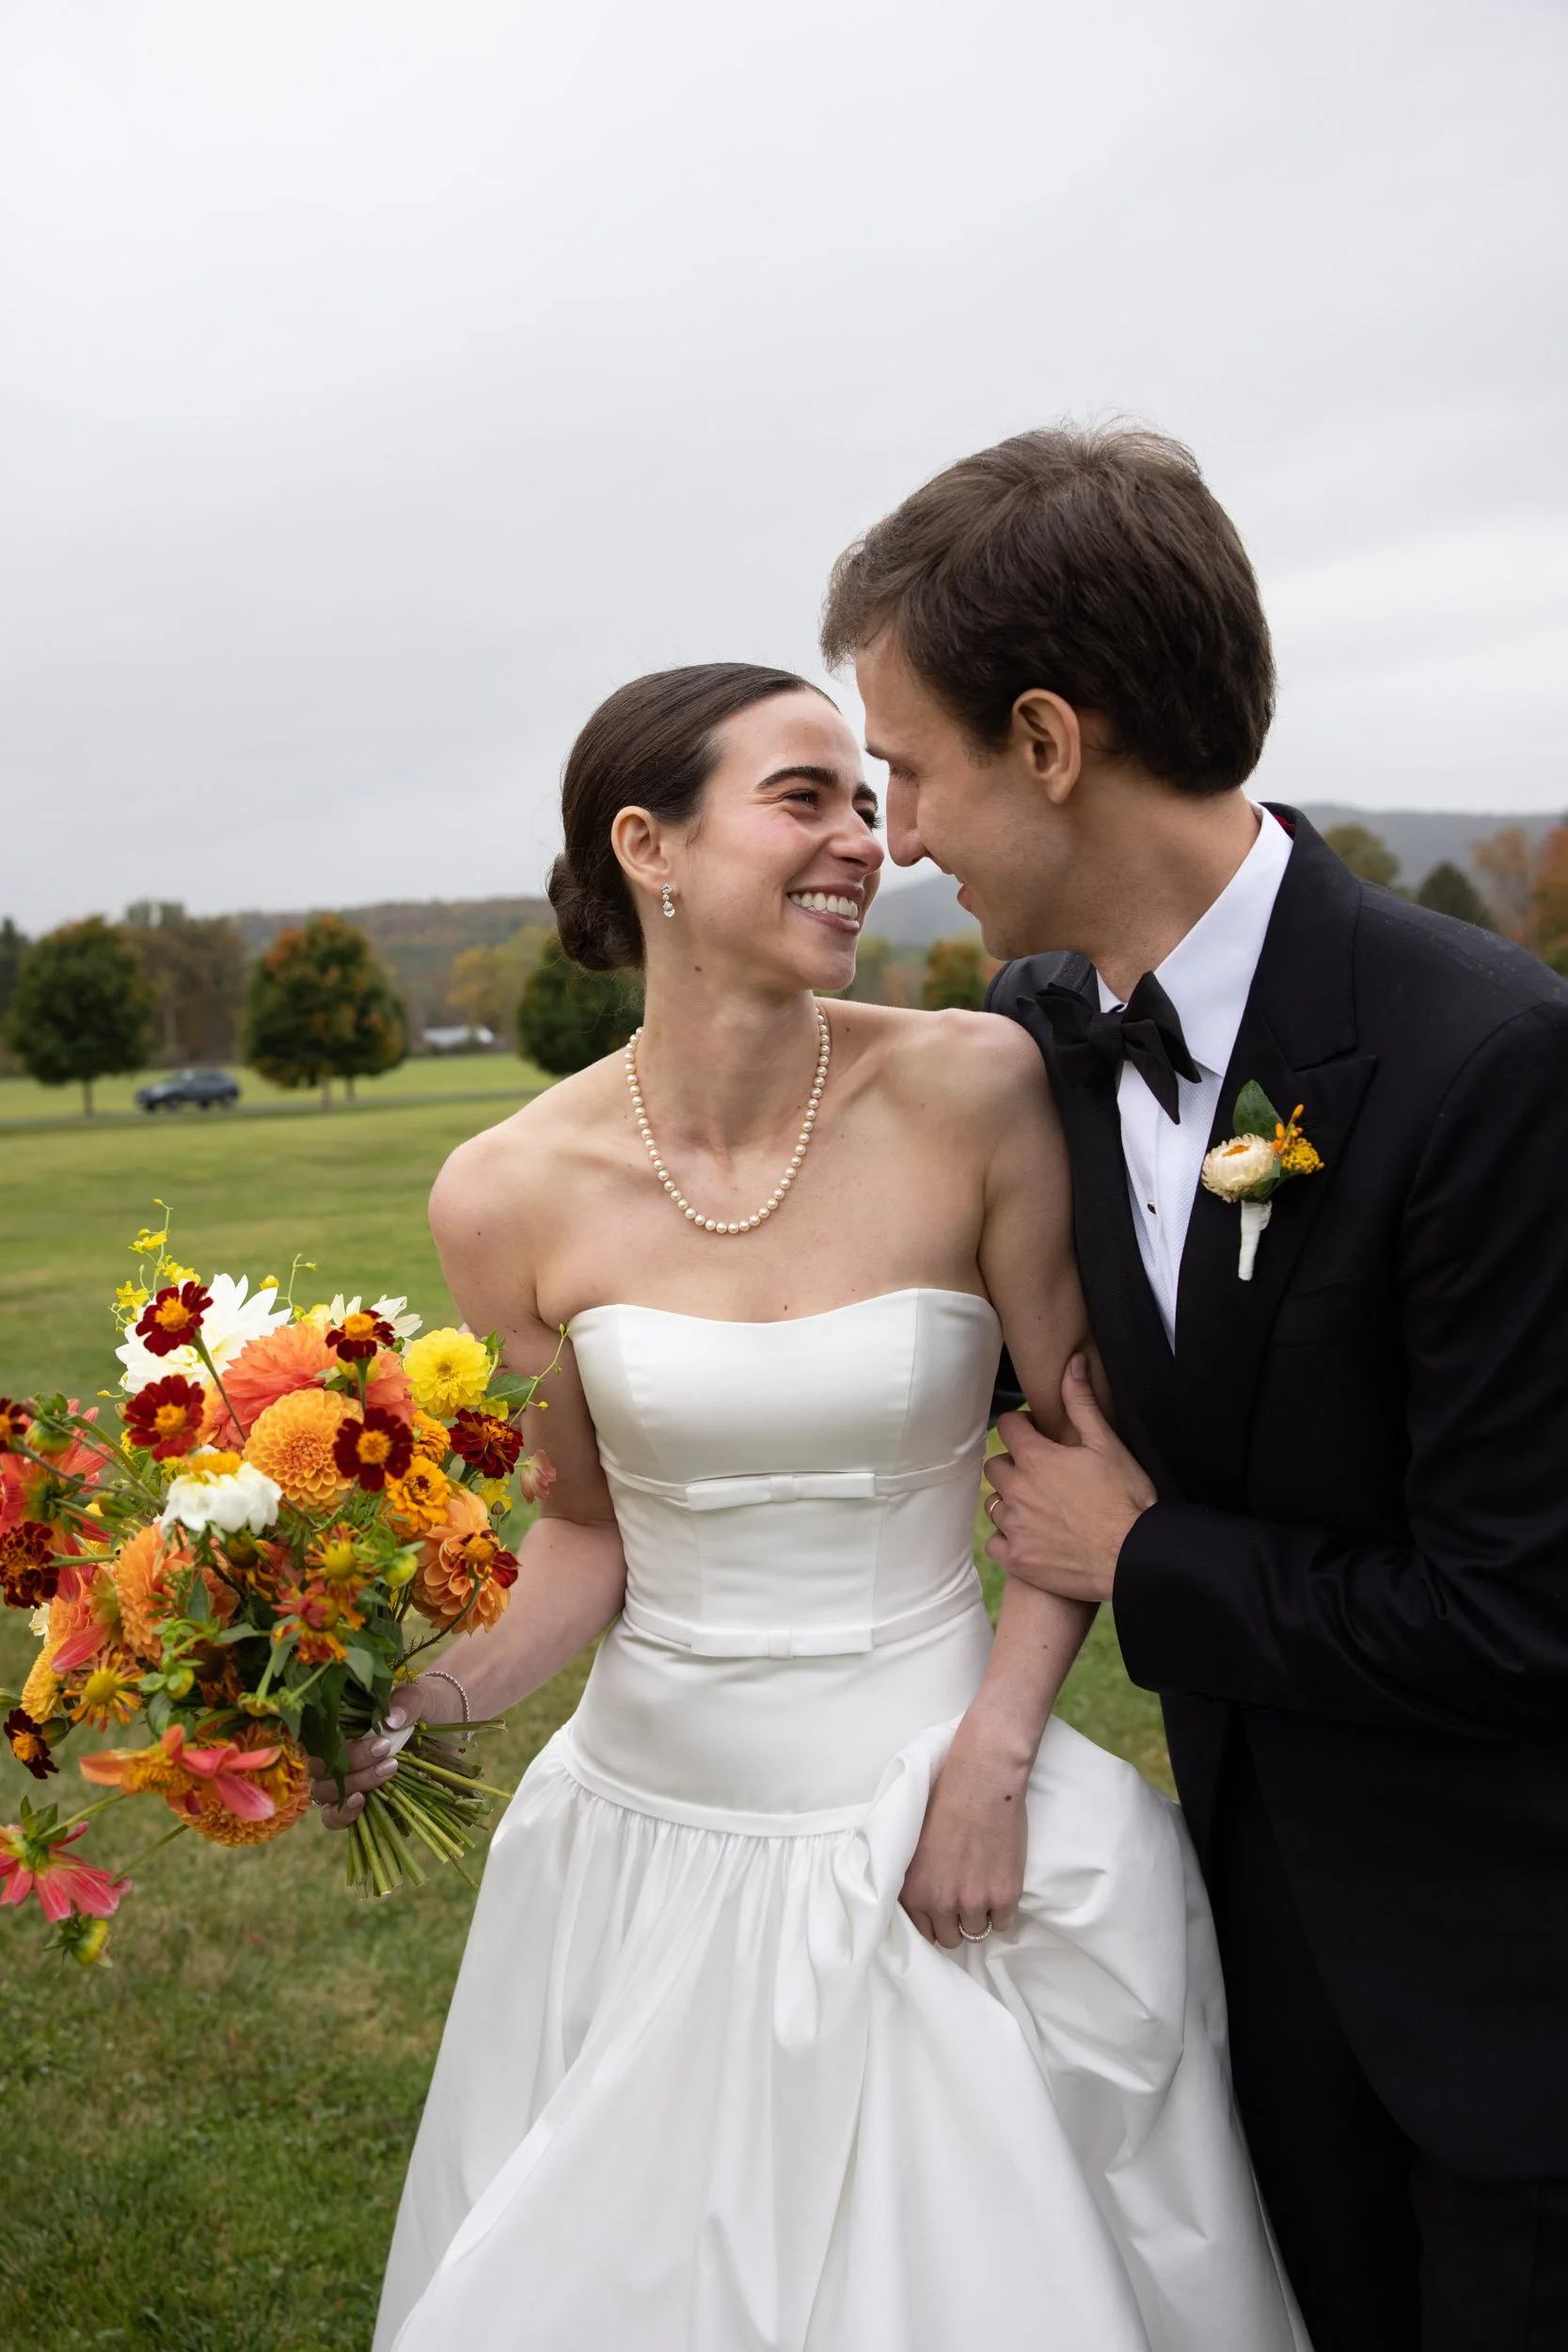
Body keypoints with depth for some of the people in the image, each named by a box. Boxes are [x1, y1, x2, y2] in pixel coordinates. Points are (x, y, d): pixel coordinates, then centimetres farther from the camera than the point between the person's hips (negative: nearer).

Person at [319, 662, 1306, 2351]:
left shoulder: (970, 1090, -13)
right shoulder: (517, 1193, -10)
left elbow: (1077, 1435, -3)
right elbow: (592, 1525, 2)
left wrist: (993, 1755, -10)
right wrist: (434, 1693, -14)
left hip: (933, 1824, -1)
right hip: (647, 1844, 1)